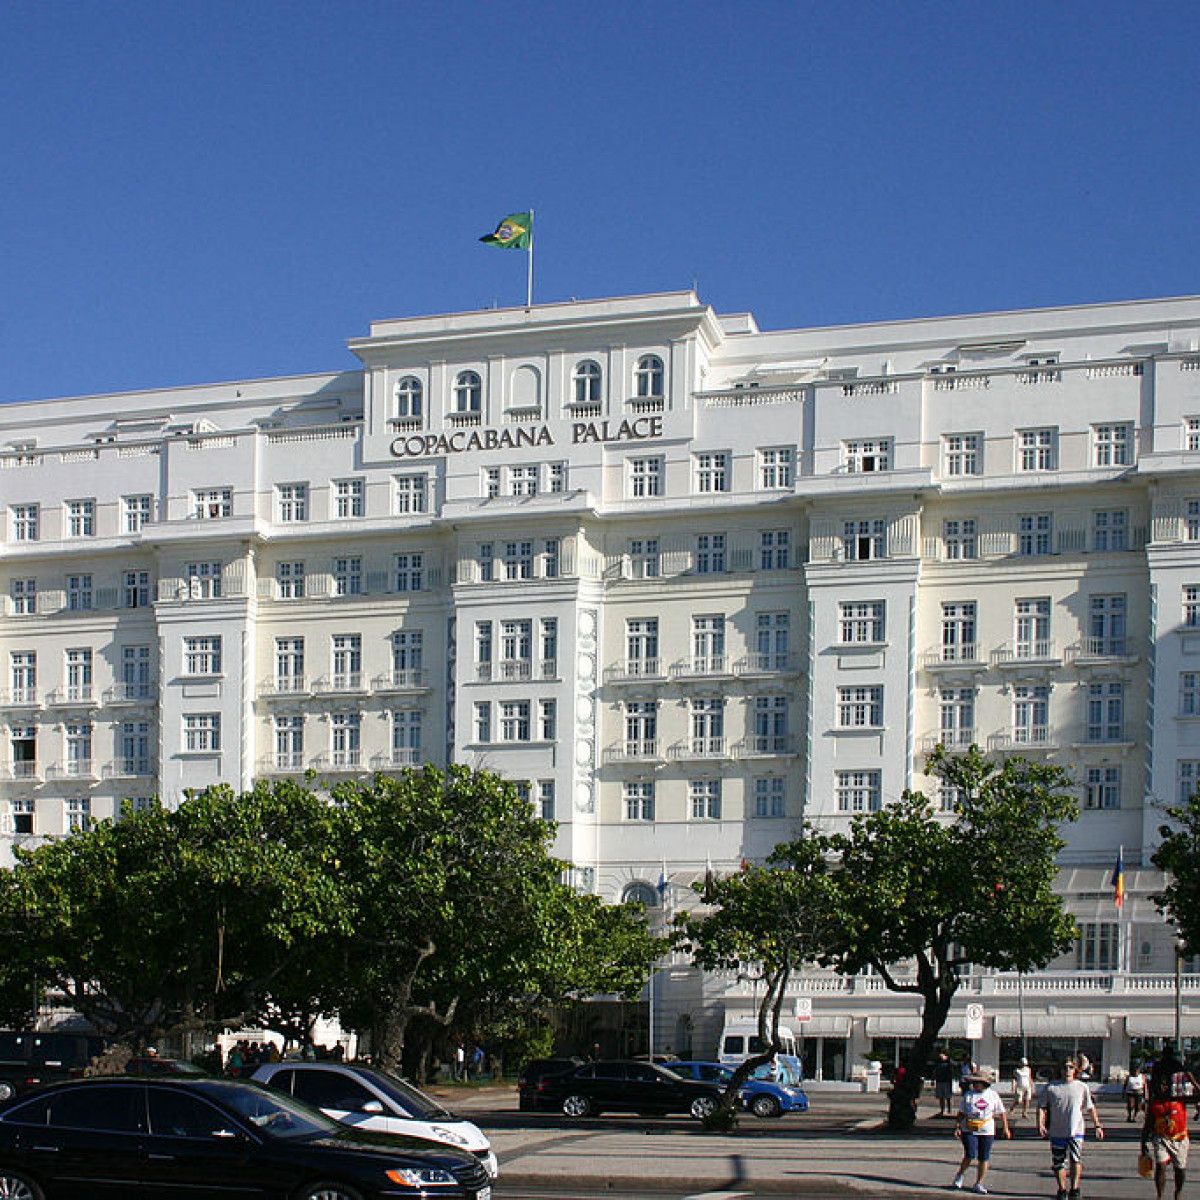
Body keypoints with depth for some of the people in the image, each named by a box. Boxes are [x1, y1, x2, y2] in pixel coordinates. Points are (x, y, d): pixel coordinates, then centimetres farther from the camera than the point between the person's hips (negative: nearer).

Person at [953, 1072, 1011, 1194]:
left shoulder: (993, 1095, 4)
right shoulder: (968, 1095, 3)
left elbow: (1001, 1112, 10)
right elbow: (961, 1113, 8)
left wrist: (1006, 1128, 7)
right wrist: (957, 1127, 0)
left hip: (987, 1132, 1)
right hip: (969, 1131, -1)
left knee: (984, 1158, 3)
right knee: (970, 1156, -12)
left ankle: (979, 1184, 13)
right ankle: (960, 1174, 14)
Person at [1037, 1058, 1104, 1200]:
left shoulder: (1082, 1087, 3)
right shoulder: (1051, 1087, 1)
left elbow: (1090, 1108, 12)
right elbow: (1042, 1107, 3)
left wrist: (1097, 1126, 8)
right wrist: (1040, 1125, -10)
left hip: (1076, 1131, -1)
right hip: (1056, 1132, 1)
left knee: (1076, 1158, -21)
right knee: (1058, 1163, 9)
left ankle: (1074, 1188, -13)